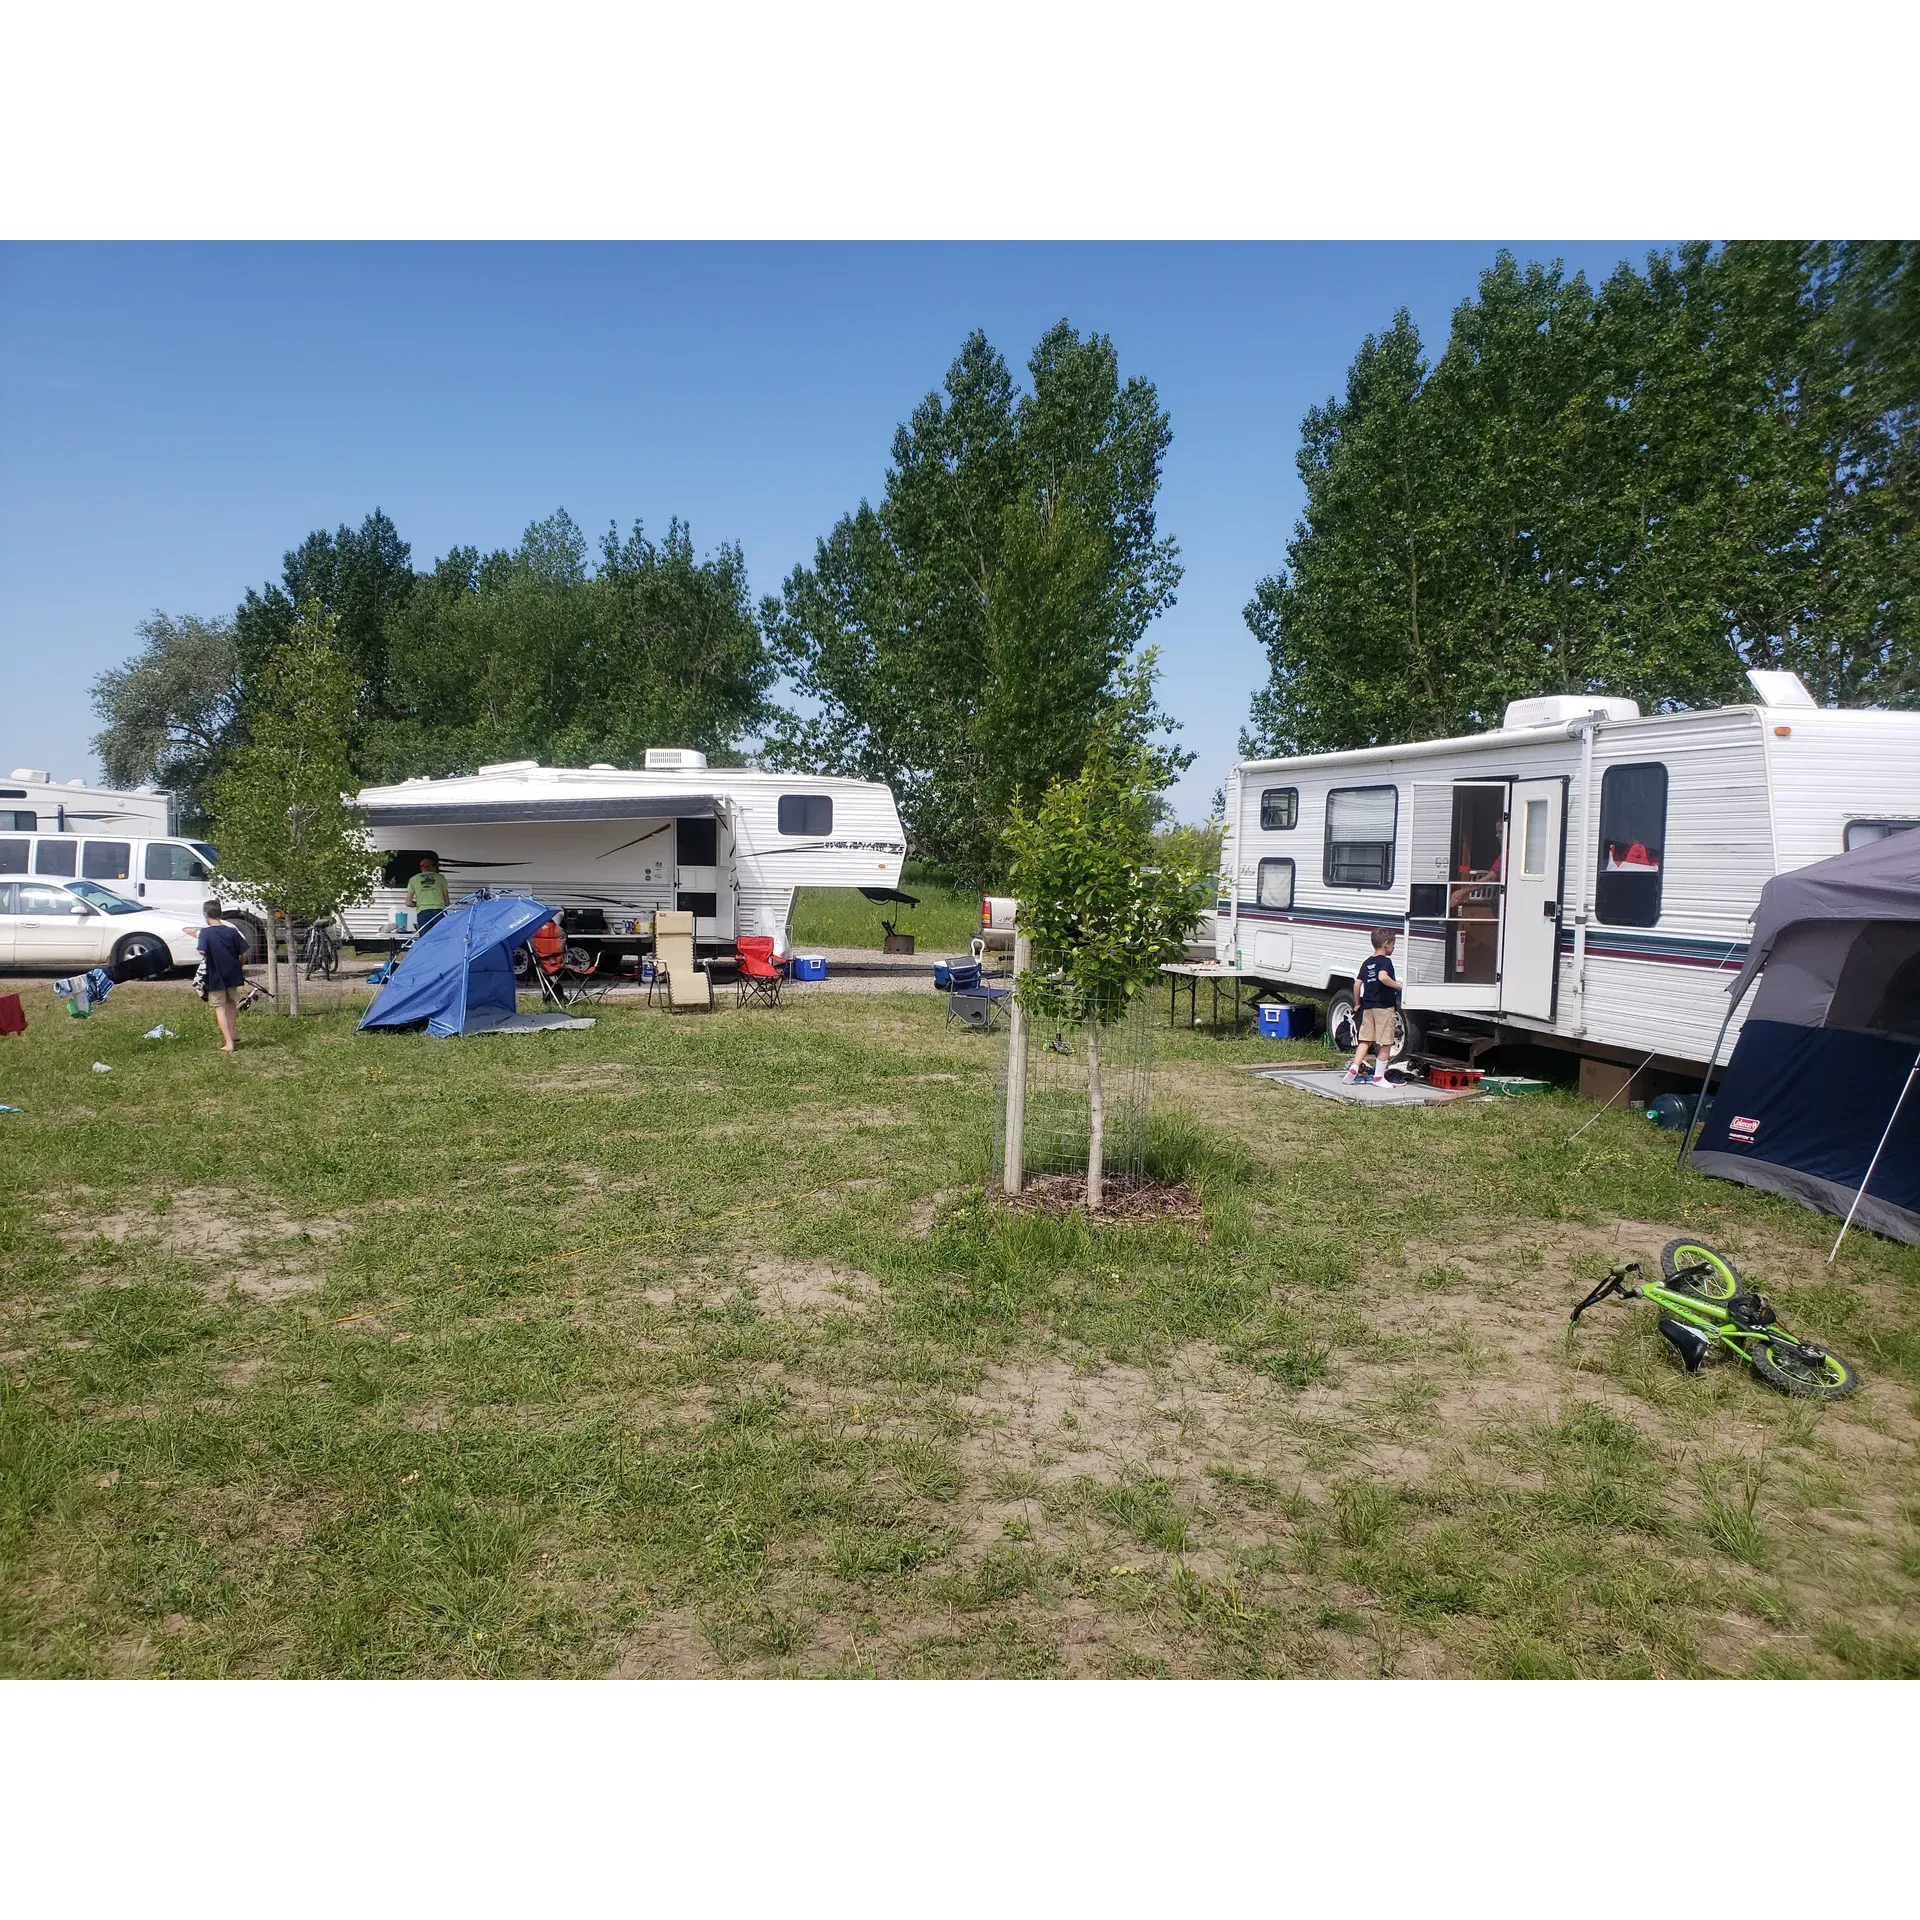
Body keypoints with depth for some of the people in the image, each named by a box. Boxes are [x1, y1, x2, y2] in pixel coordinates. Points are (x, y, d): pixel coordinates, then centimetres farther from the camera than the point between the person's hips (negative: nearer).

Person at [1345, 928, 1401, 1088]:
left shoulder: (1366, 963, 12)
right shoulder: (1385, 961, -10)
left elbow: (1357, 984, 12)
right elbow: (1383, 977, -30)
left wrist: (1358, 1003, 21)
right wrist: (1398, 986, -17)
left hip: (1368, 1007, 7)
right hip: (1384, 1007, -7)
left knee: (1365, 1040, 13)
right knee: (1386, 1044, 2)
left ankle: (1354, 1067, -2)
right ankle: (1378, 1077, 4)